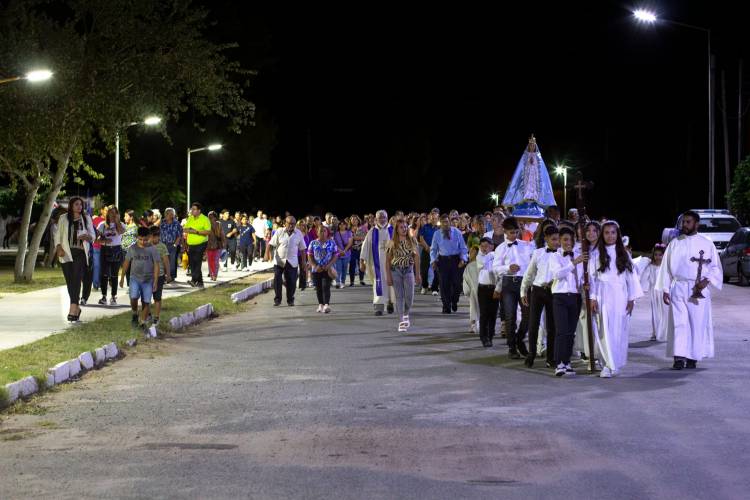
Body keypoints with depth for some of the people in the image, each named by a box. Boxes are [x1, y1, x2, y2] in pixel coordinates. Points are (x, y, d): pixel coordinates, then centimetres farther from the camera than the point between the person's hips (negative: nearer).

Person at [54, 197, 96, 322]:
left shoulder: (86, 218, 12)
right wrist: (59, 247, -8)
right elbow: (58, 235, 9)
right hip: (66, 253, 1)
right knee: (69, 281, 2)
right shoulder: (63, 219, 11)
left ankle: (73, 310, -22)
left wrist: (87, 237, -11)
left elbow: (93, 236, 12)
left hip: (80, 253, -1)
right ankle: (76, 307, 17)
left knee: (76, 280, -14)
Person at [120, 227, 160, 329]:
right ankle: (135, 315, 8)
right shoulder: (132, 248, 0)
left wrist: (155, 281, -8)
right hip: (135, 278, 1)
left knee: (146, 302, 1)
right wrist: (122, 277, 10)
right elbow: (127, 262, 9)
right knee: (133, 297, -19)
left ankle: (143, 323, 15)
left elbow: (156, 265, -3)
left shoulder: (152, 250, -5)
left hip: (148, 280, 0)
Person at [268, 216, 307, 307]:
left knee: (291, 282, 1)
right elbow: (271, 244, -2)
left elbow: (302, 249, 6)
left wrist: (303, 262, 4)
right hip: (279, 261, -1)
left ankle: (290, 300, 17)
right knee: (277, 280, -4)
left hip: (292, 262, 1)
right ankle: (277, 299, 9)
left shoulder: (299, 234, 2)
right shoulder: (279, 232, -1)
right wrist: (270, 255, -16)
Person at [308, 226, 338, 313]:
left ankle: (327, 305, -21)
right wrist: (315, 266, -9)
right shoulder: (313, 243, 7)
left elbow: (335, 255, 1)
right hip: (316, 269, 2)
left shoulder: (332, 243, 5)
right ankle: (320, 305, 18)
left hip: (327, 270, -2)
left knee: (326, 287, -13)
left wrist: (329, 265, -12)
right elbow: (310, 255, 4)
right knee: (318, 288, 7)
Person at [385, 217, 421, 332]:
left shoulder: (412, 241, 2)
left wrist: (418, 274, 3)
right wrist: (388, 276, -5)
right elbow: (388, 260, 0)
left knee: (409, 296, -4)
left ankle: (406, 314, 26)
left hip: (408, 270, 1)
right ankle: (401, 322, 1)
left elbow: (416, 258, 6)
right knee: (399, 297, -2)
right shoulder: (392, 243, -2)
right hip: (396, 270, -1)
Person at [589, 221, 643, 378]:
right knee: (605, 331, -8)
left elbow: (631, 276, 10)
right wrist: (593, 298, -8)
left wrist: (631, 299, 4)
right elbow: (591, 276, 0)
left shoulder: (624, 253, 10)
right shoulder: (596, 253, 3)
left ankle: (616, 363, 16)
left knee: (620, 331, 4)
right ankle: (609, 365, -9)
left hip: (621, 295, 2)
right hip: (603, 295, -2)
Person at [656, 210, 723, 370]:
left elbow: (716, 267, 5)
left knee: (697, 324, 1)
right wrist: (665, 289, 2)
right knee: (679, 323, -7)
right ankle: (679, 357, -12)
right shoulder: (675, 243, 7)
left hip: (699, 290, -1)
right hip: (678, 289, 1)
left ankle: (693, 357, 11)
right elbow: (666, 267, 8)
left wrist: (707, 280, -12)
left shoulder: (706, 244, 3)